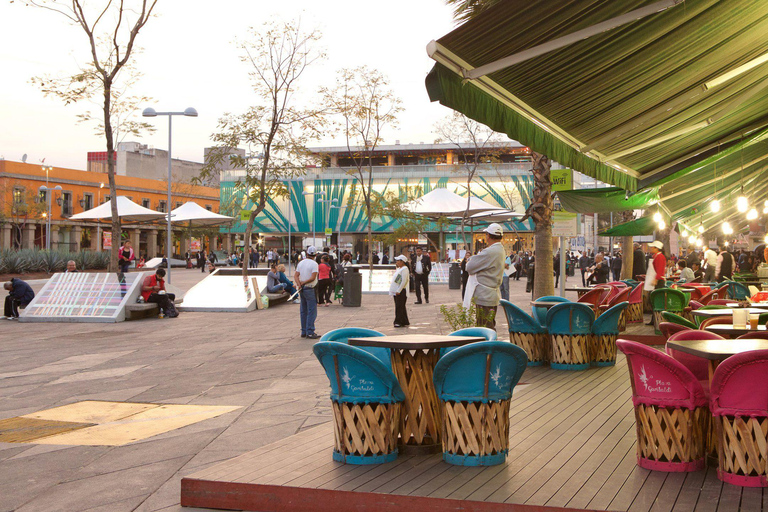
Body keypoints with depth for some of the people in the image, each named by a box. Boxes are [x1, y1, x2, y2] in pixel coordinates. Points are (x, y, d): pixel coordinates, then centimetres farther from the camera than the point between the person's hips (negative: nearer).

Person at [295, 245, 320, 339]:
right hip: (310, 289, -7)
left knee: (303, 311, 12)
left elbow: (296, 276, 2)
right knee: (312, 311, -4)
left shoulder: (301, 263, 9)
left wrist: (299, 284, -9)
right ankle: (310, 332, -7)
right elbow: (313, 278, -19)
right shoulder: (314, 264, -11)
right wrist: (303, 283, -10)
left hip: (302, 289, 7)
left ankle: (304, 331, 16)